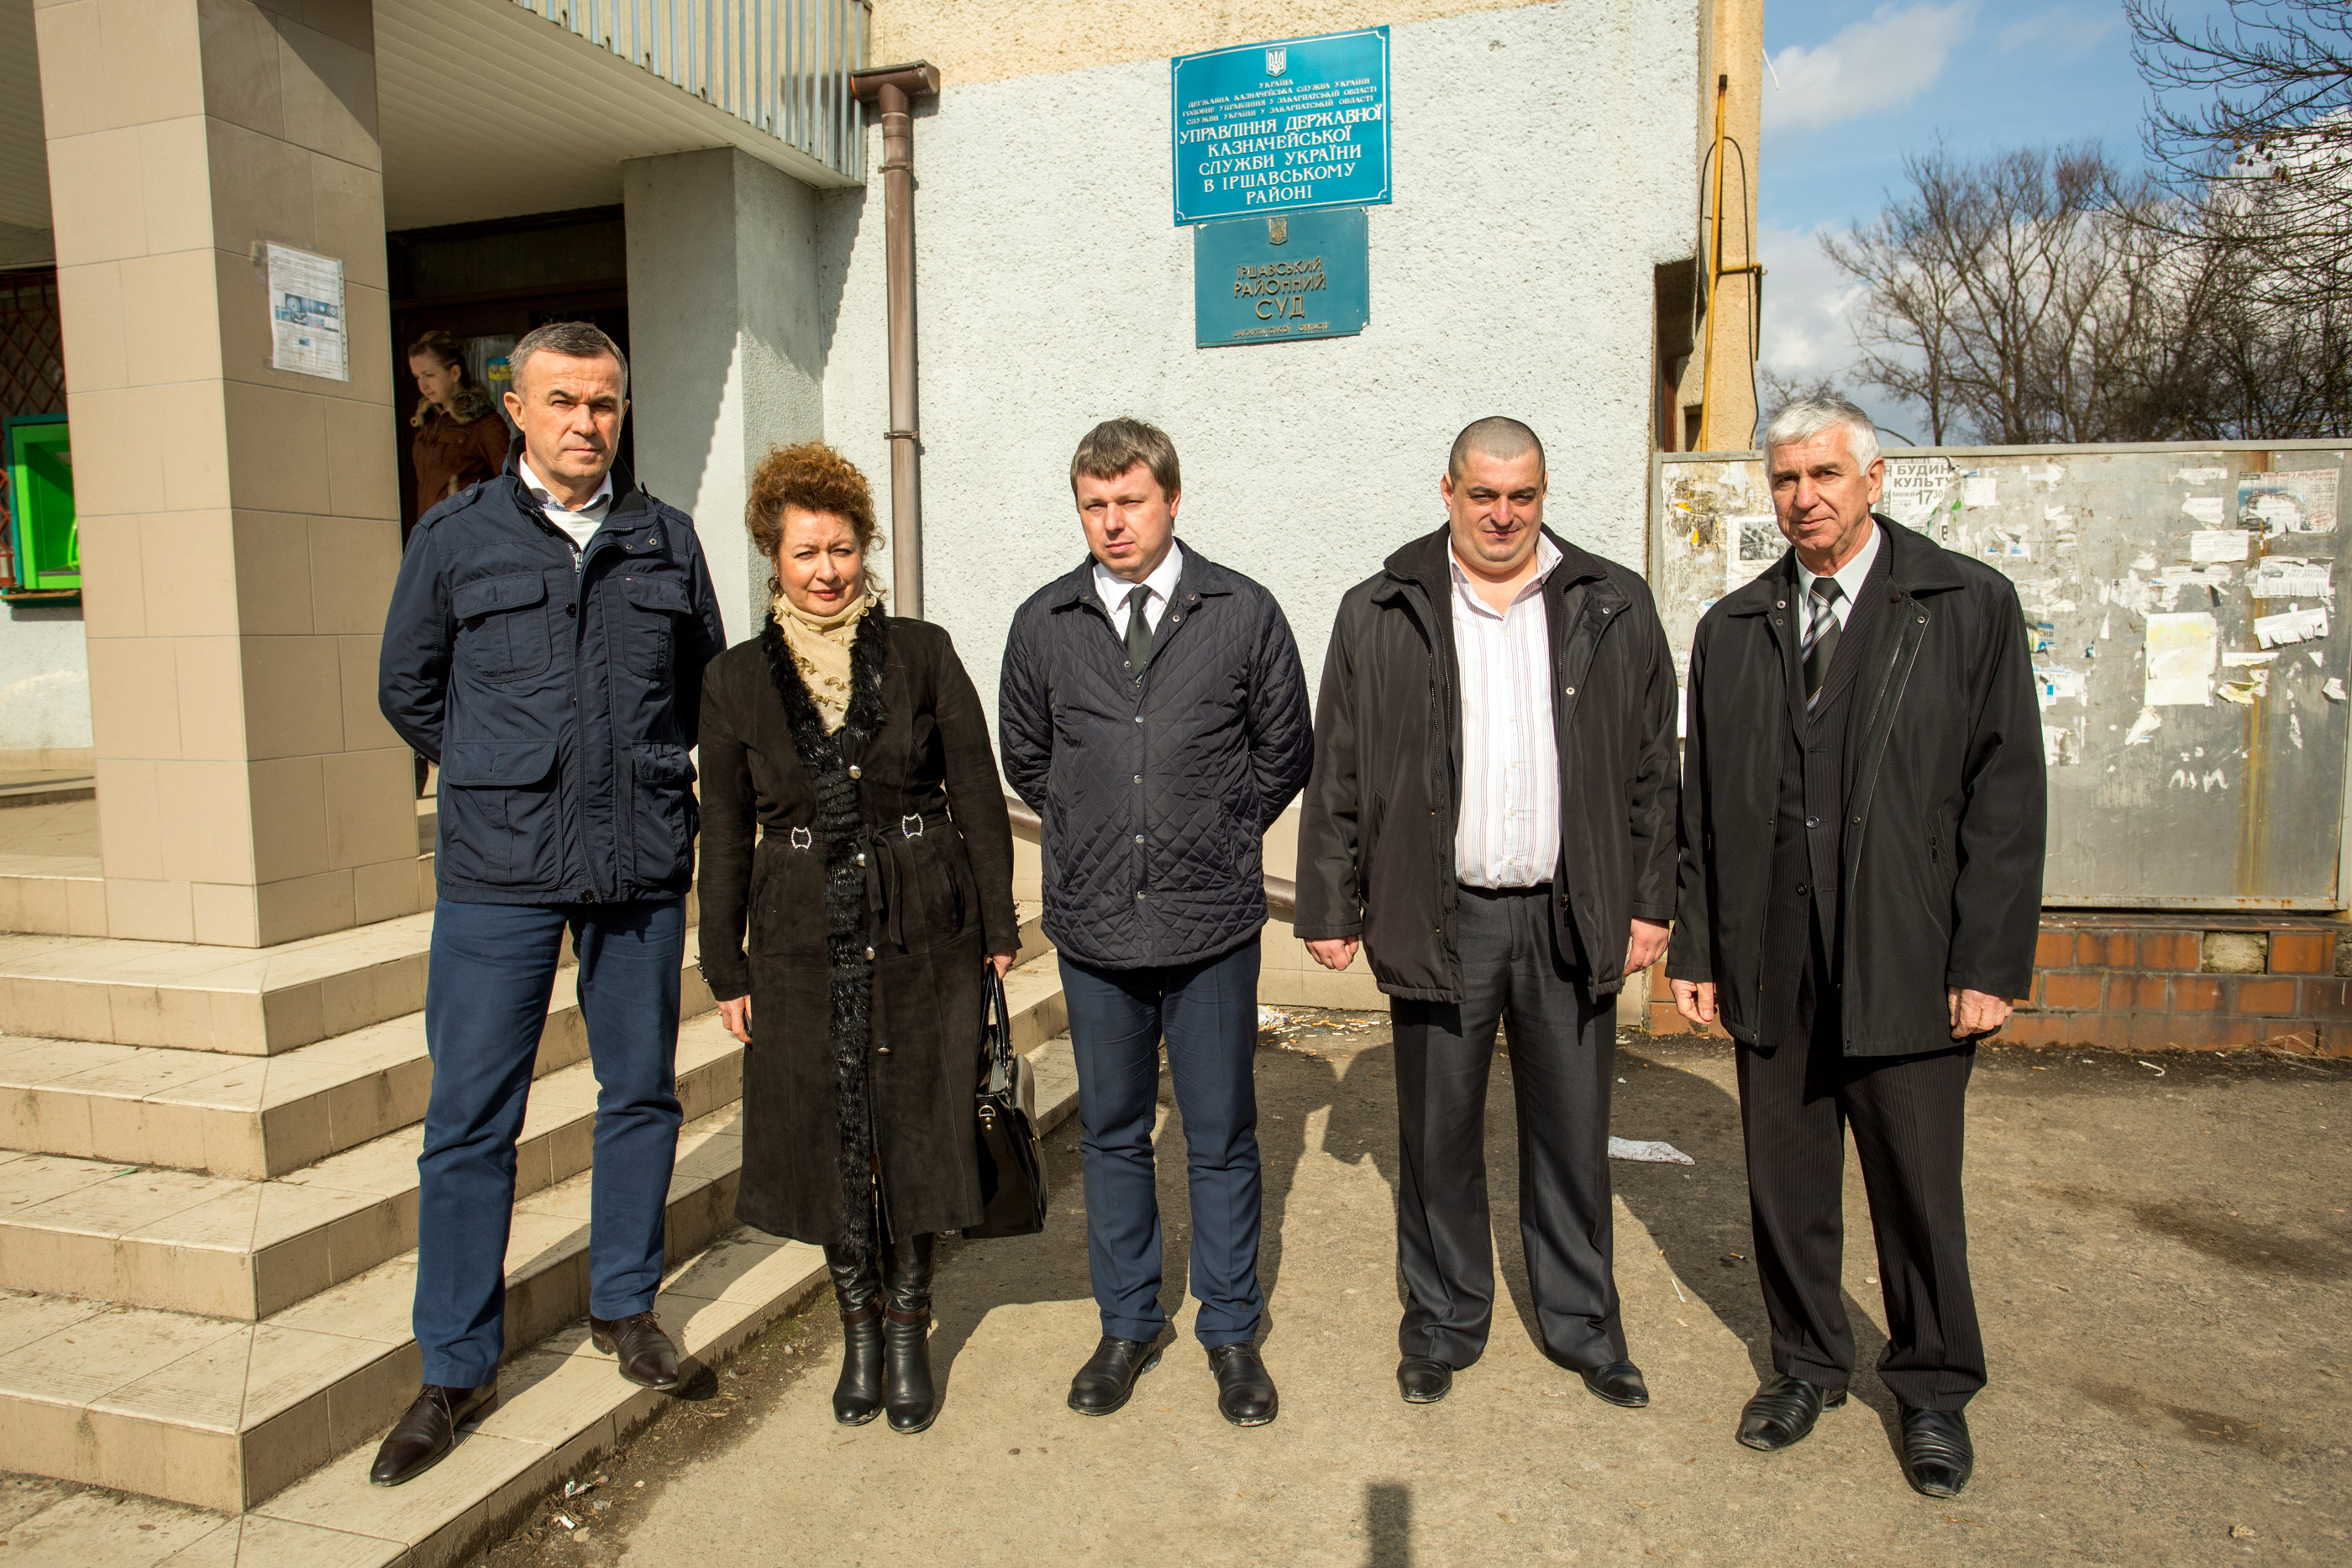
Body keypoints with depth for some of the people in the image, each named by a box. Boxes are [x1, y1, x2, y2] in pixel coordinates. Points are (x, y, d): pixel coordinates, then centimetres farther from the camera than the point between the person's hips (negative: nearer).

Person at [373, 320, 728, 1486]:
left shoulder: (666, 539, 7)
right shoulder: (455, 537, 2)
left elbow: (704, 680, 18)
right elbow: (406, 689, 12)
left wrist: (641, 774, 12)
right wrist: (506, 780, 10)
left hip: (643, 866, 2)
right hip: (498, 871, -2)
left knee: (641, 1093, 11)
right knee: (470, 1119, 2)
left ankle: (623, 1303, 30)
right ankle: (456, 1368, 17)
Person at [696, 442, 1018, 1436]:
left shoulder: (922, 654, 0)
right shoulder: (736, 680, 3)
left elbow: (978, 795, 1)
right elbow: (723, 834, 6)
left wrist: (997, 927, -1)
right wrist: (725, 970, 6)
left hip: (923, 938, -1)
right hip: (804, 946, 1)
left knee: (916, 1135, 7)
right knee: (831, 1145, 9)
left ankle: (910, 1331, 27)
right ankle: (859, 1330, 30)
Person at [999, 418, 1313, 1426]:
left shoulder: (1243, 614, -3)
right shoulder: (1045, 623, 2)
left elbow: (1285, 750, 8)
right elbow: (1024, 757, 15)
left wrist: (1216, 838, 7)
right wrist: (1092, 839, 11)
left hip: (1212, 924, -2)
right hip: (1093, 925, 2)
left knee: (1222, 1140, 10)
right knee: (1111, 1135, 14)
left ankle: (1231, 1333, 28)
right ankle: (1128, 1325, 32)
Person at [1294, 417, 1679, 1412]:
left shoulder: (1614, 608, 6)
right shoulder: (1380, 615, 2)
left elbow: (1654, 766, 8)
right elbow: (1338, 777, 2)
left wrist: (1652, 902, 4)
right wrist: (1331, 909, 0)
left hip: (1572, 918, 1)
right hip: (1439, 918, -1)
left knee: (1573, 1134, 12)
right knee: (1438, 1136, 10)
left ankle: (1583, 1327, 32)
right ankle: (1442, 1326, 30)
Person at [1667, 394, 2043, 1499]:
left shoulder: (1969, 604, 0)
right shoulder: (1730, 628, 9)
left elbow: (2005, 790, -4)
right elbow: (1700, 801, 8)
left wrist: (1991, 960, -9)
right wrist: (1695, 948, 5)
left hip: (1908, 963, -2)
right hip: (1770, 966, 3)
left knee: (1918, 1191, 10)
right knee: (1785, 1187, 13)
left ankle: (1933, 1391, 33)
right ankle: (1807, 1364, 35)